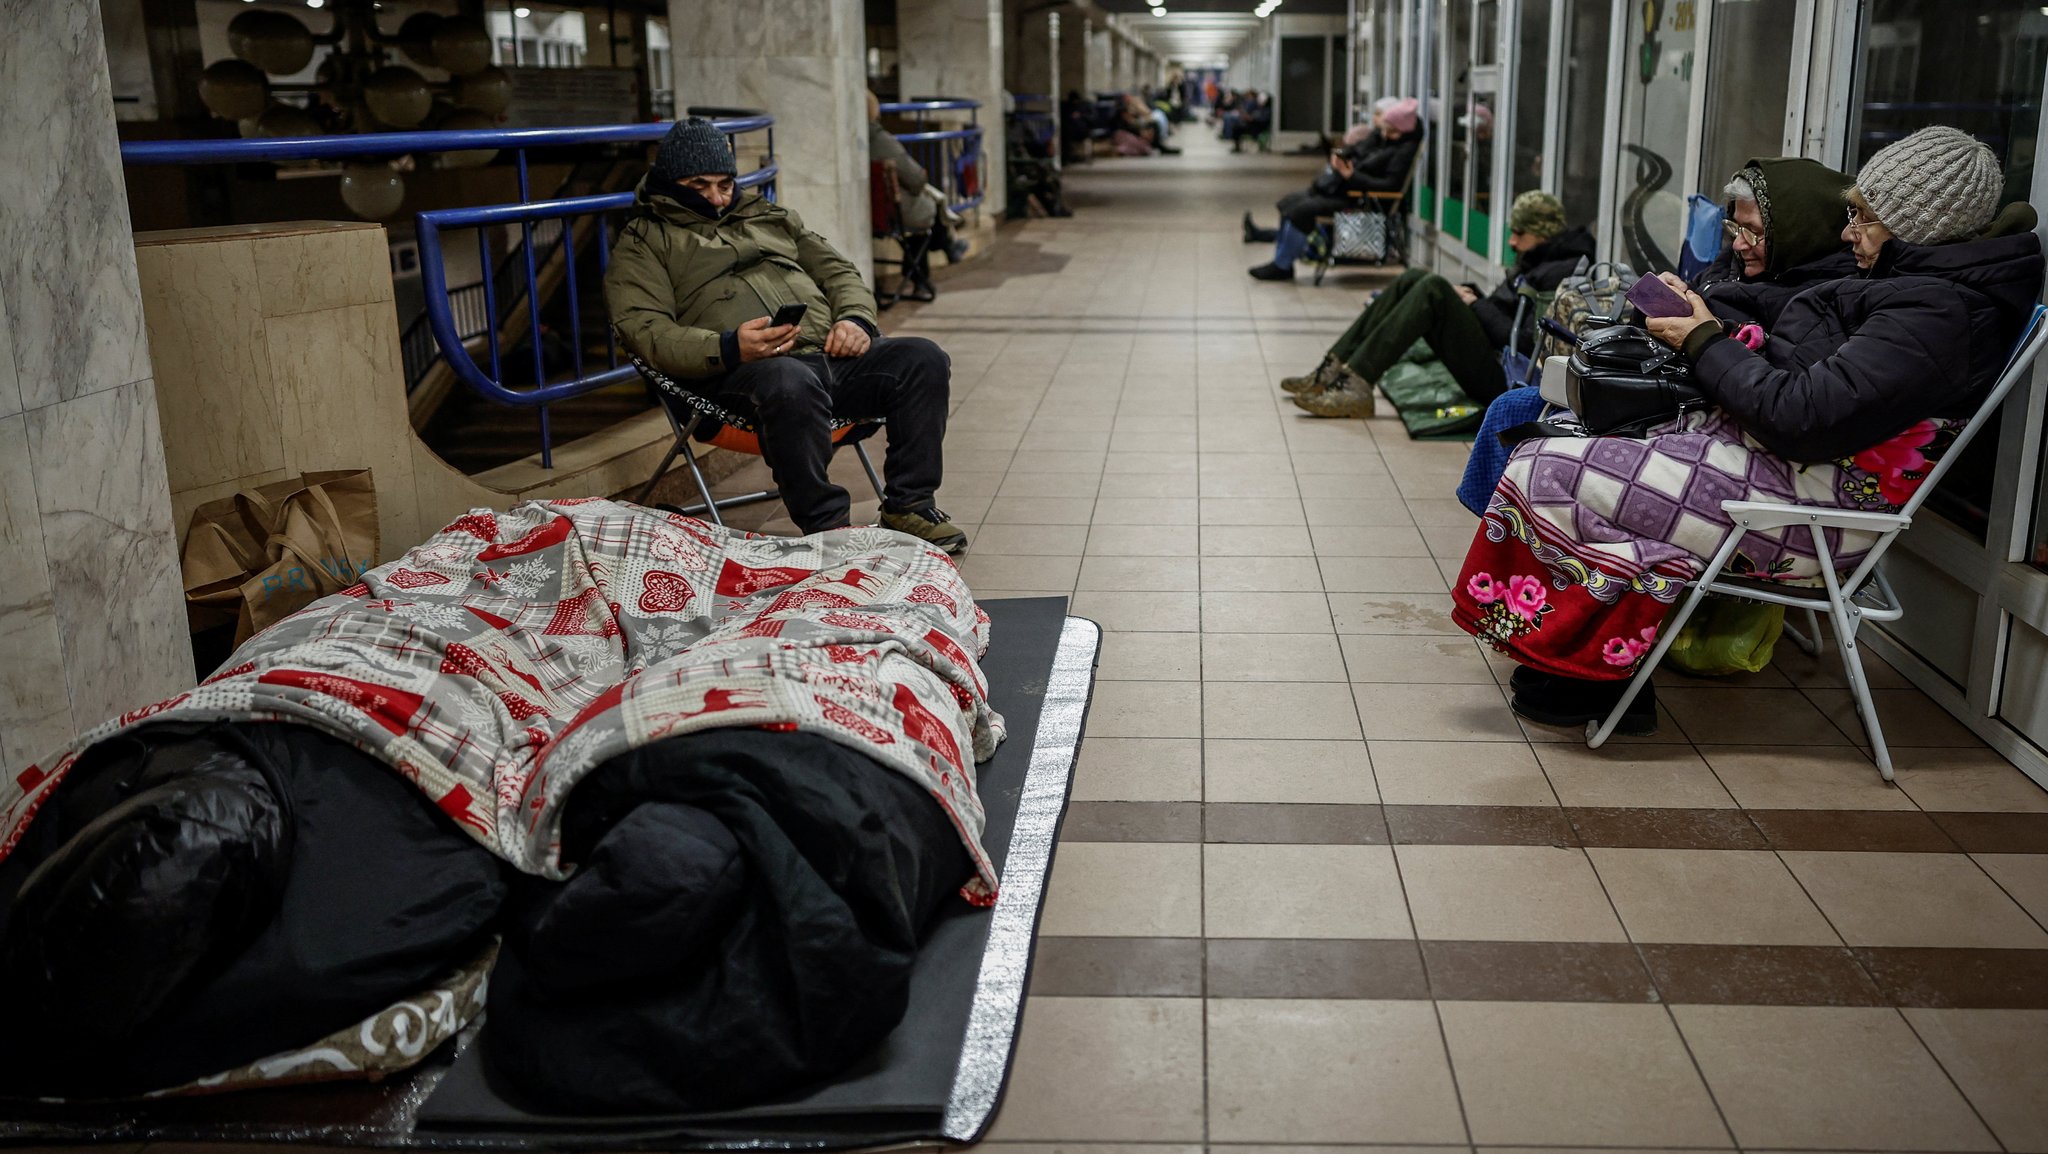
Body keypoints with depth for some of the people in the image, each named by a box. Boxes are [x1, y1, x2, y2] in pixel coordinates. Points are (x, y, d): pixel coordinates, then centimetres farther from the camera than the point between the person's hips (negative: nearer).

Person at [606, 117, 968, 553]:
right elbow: (645, 330, -2)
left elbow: (838, 271, 29)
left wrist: (856, 320, 4)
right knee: (792, 385, -41)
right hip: (746, 369, -6)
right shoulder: (642, 243, 14)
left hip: (832, 354, 6)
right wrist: (727, 350, -20)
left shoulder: (767, 216, 31)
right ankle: (826, 525, -27)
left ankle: (908, 506, -9)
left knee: (923, 359, -17)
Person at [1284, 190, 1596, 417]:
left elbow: (1524, 344, -20)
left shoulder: (1560, 275, -11)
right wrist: (1473, 296, 4)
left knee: (1435, 289, -22)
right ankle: (1334, 369, -8)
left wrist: (1476, 306, -8)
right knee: (1413, 279, 2)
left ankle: (1355, 385, -28)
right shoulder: (1535, 262, 20)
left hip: (1500, 380, -10)